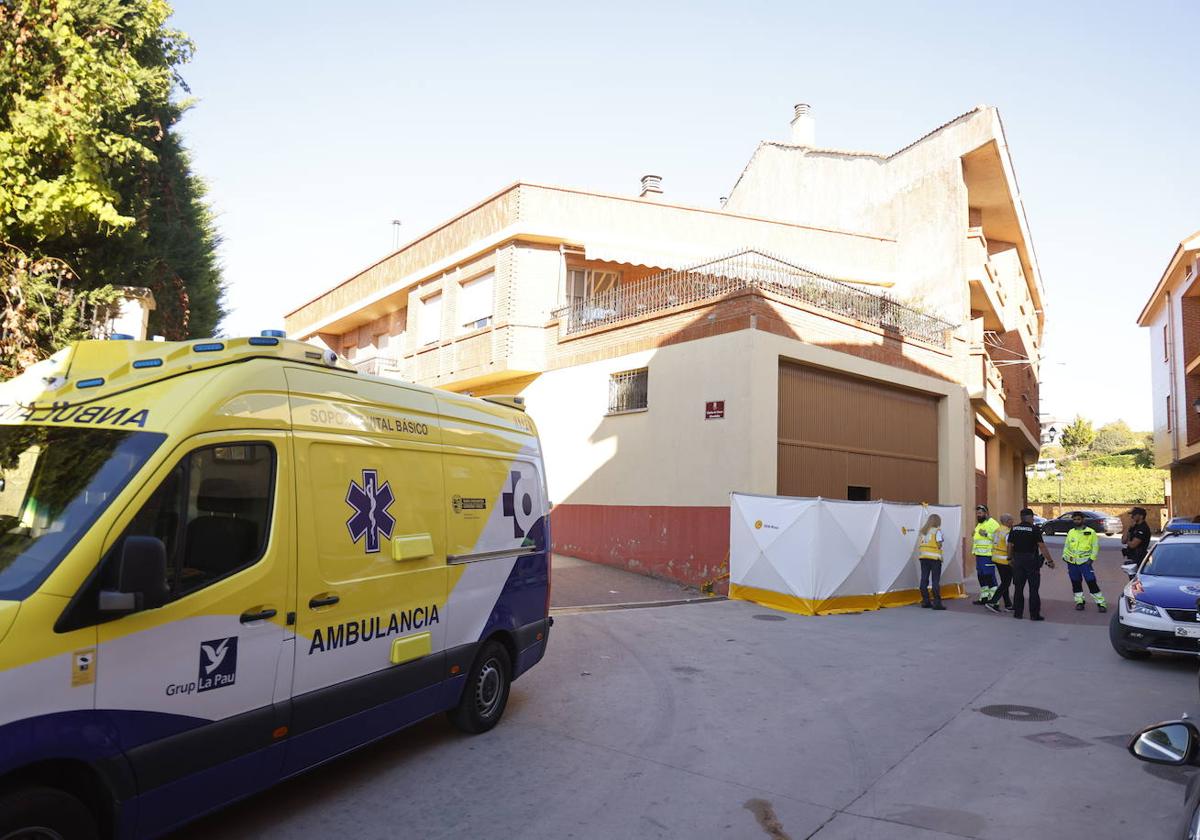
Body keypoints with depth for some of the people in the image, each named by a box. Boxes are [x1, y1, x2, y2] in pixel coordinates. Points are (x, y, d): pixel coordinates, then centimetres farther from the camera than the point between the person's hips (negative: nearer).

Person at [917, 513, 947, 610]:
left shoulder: (923, 531, 12)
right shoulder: (937, 531, -4)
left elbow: (922, 543, 5)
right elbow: (939, 545, -9)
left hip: (923, 557, 5)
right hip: (934, 557, -5)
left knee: (924, 579, 8)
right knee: (935, 580, -3)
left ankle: (925, 601, 13)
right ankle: (936, 602, -5)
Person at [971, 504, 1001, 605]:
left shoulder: (992, 523, -10)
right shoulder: (979, 524, 20)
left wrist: (986, 534, -25)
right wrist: (974, 551, 27)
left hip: (988, 555, -9)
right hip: (979, 555, 9)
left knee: (989, 576, -9)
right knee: (981, 576, 13)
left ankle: (993, 598, -5)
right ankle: (984, 597, 20)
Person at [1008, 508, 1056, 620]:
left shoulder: (1014, 529, 4)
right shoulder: (1034, 529, -11)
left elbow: (1010, 545, 8)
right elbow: (1042, 546, -14)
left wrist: (1010, 558, 20)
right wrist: (1050, 560, -9)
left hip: (1018, 560, 4)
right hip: (1031, 561, -4)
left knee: (1018, 588, 11)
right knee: (1033, 589, 2)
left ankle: (1017, 612, 14)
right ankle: (1034, 614, 3)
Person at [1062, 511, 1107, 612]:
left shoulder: (1090, 532, 0)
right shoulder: (1071, 532, 12)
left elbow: (1095, 546, 1)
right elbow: (1066, 546, 19)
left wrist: (1092, 558, -8)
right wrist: (1065, 555, 5)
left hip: (1085, 561, -4)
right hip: (1072, 562, 4)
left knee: (1091, 582, -9)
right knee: (1075, 582, 8)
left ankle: (1101, 603, -2)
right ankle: (1079, 601, 20)